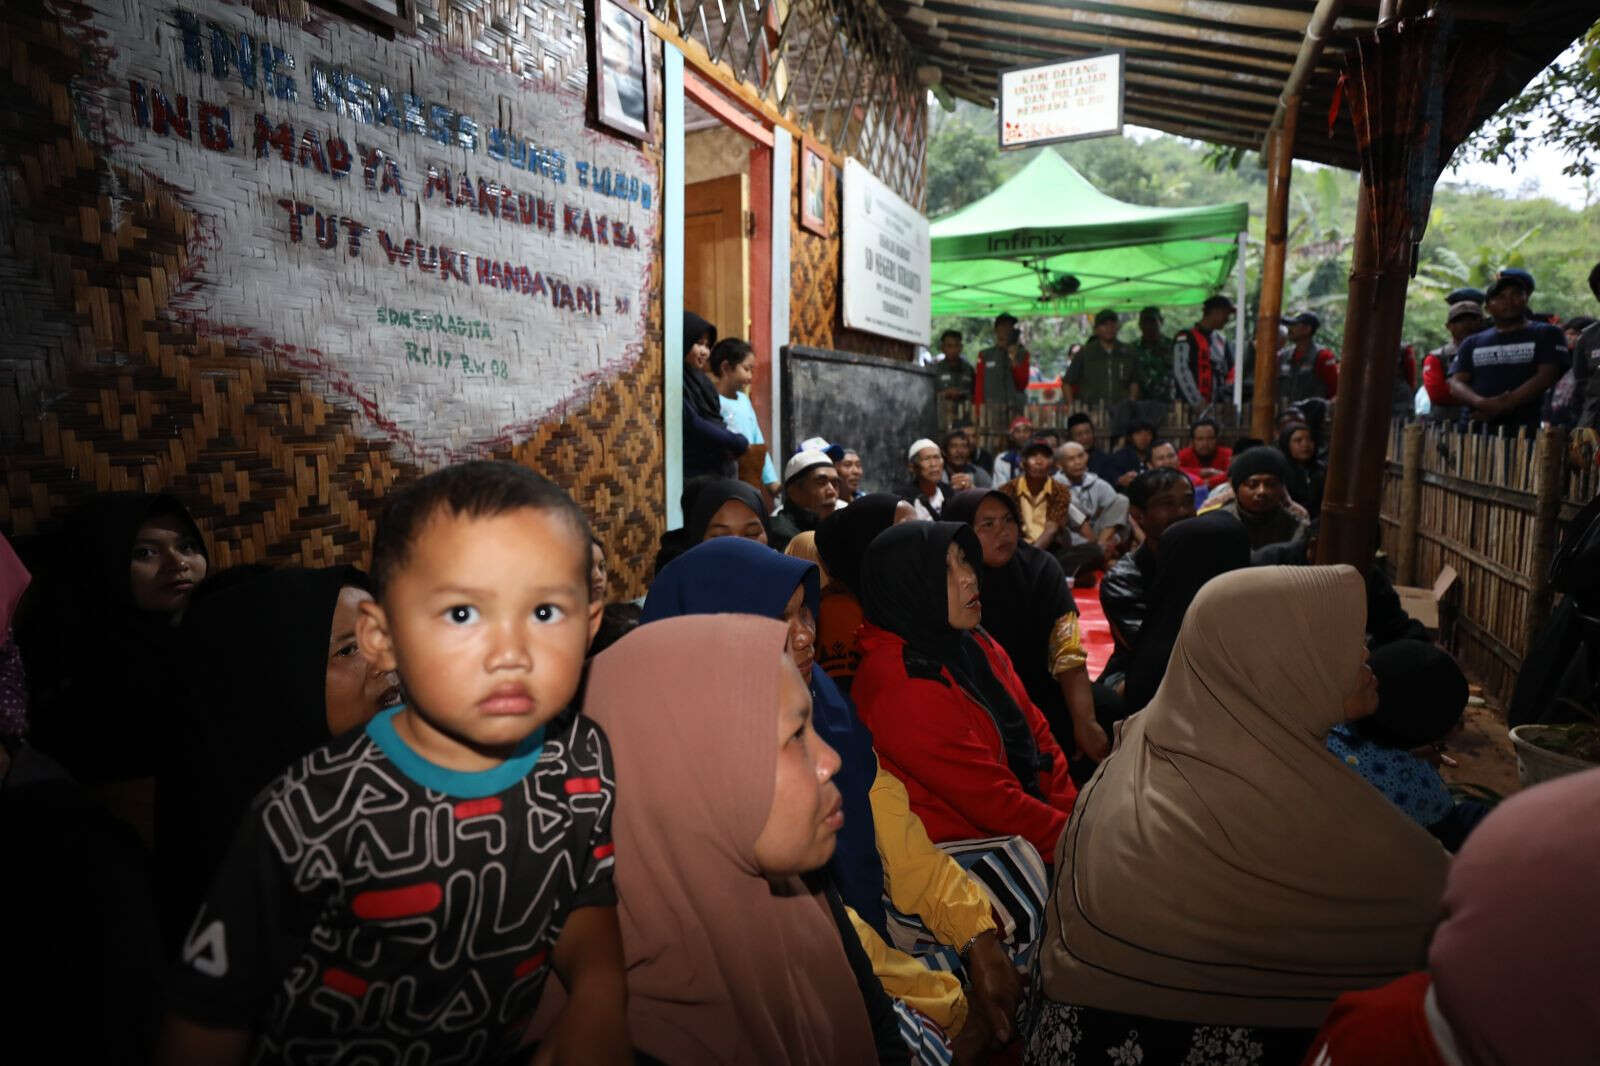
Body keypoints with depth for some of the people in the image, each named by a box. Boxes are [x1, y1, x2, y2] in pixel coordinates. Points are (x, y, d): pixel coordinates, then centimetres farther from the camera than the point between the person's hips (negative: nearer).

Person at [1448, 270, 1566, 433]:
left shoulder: (1547, 334, 13)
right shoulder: (1472, 343, 21)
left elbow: (1545, 377, -1)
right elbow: (1456, 384, 8)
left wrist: (1501, 406, -14)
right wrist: (1481, 403, -14)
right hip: (1474, 428, 2)